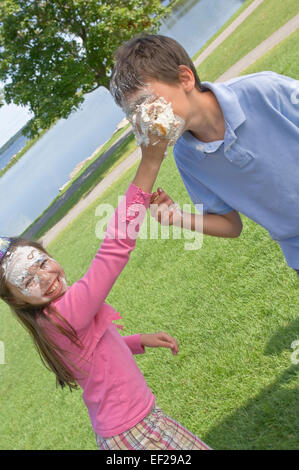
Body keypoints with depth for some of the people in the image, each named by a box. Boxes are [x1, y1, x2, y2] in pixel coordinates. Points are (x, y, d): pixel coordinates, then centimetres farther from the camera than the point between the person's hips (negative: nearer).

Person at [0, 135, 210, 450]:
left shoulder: (51, 319, 1)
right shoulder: (65, 313, -28)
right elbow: (115, 249, -38)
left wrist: (141, 341, 6)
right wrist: (149, 163, -41)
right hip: (133, 433, -9)